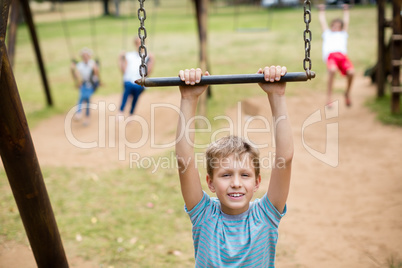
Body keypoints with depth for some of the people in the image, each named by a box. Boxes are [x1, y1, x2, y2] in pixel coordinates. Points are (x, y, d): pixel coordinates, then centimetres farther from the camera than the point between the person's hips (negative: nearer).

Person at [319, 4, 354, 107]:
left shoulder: (343, 34, 39)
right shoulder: (327, 34, 37)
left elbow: (346, 22, 50)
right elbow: (322, 21, 47)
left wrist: (346, 10, 62)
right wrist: (321, 11, 59)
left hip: (342, 55, 2)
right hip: (330, 55, -2)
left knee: (351, 72, -27)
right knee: (332, 70, -35)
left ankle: (347, 92, 1)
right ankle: (329, 96, -27)